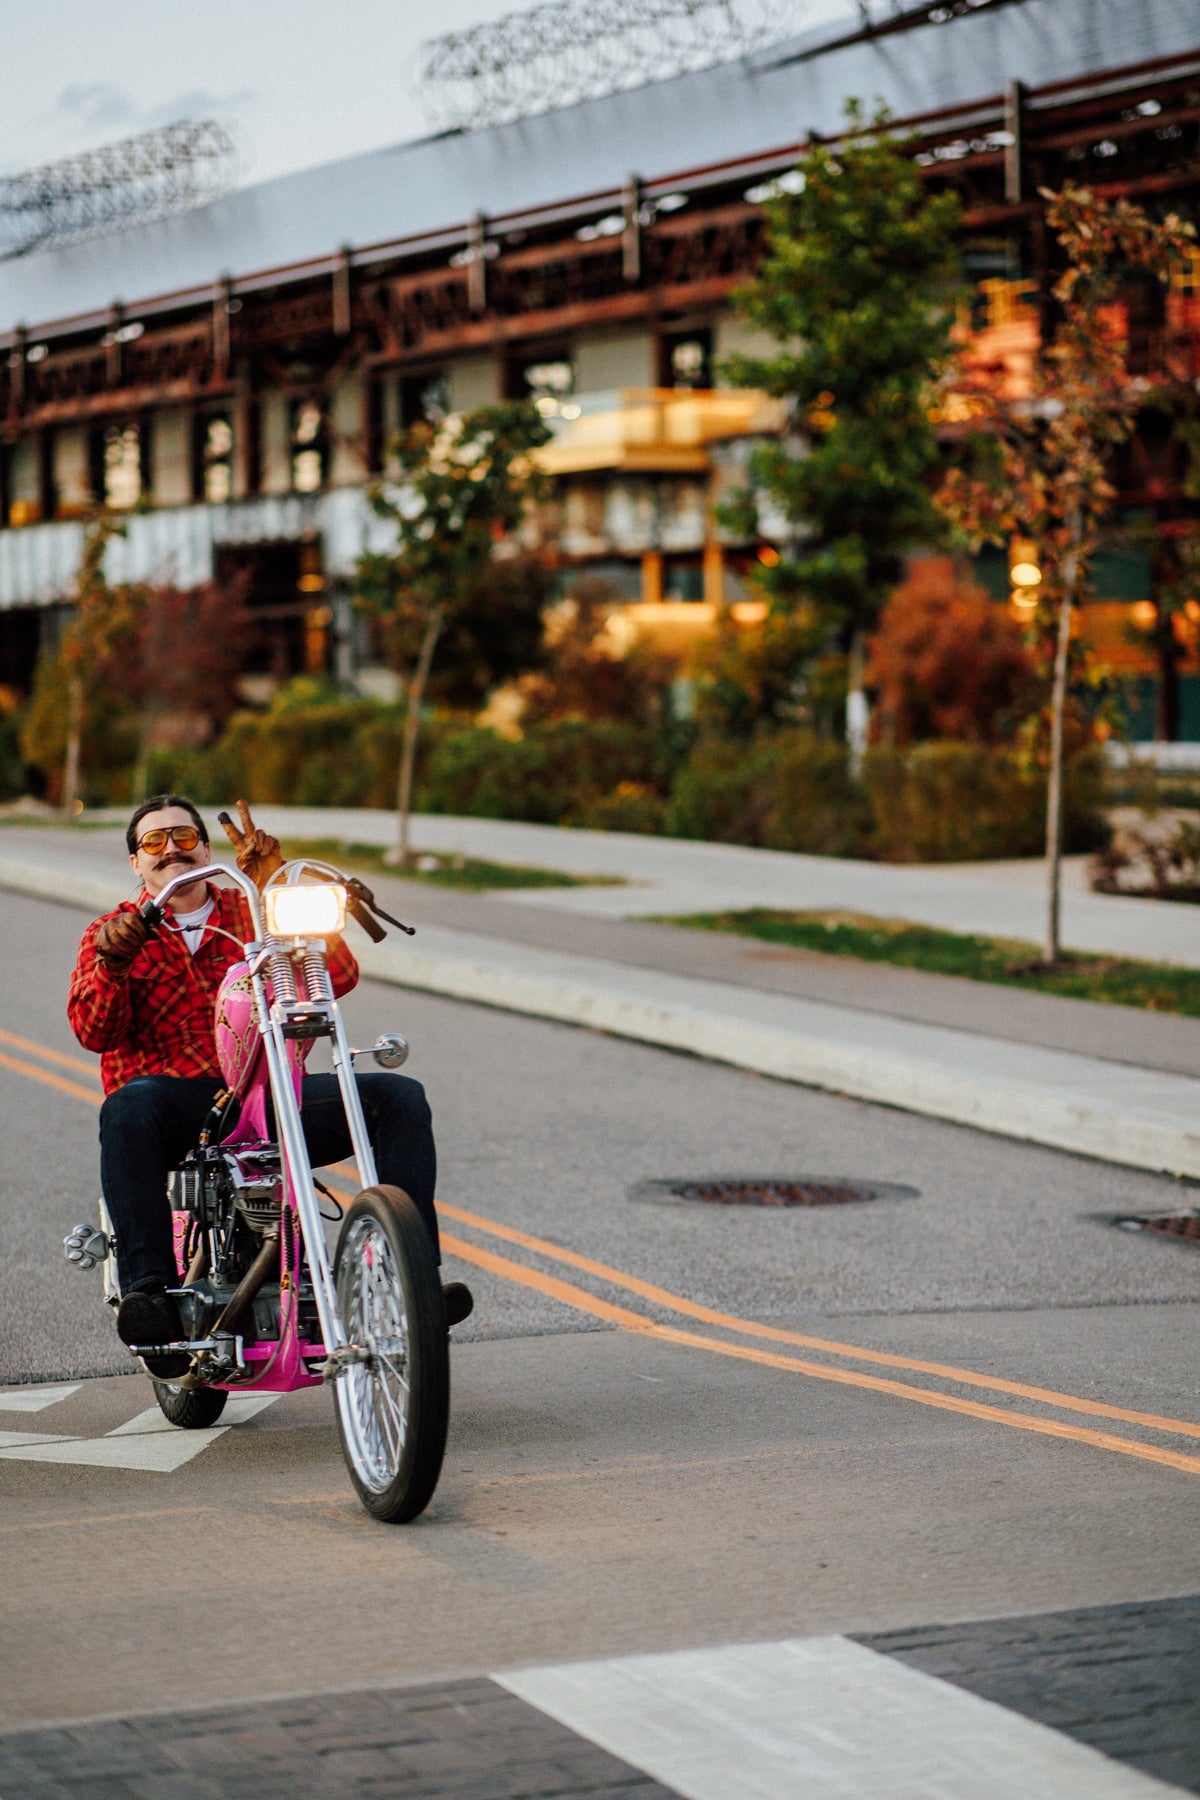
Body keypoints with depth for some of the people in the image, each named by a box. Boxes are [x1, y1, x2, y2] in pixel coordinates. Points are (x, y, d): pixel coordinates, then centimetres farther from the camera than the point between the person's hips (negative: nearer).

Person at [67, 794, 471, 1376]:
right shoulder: (114, 931, 15)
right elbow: (94, 1032, -2)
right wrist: (112, 963, -22)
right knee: (129, 1107, -38)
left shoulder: (254, 913, 18)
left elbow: (338, 976, 0)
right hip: (181, 1104, -2)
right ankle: (148, 1289, -41)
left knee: (399, 1097, -17)